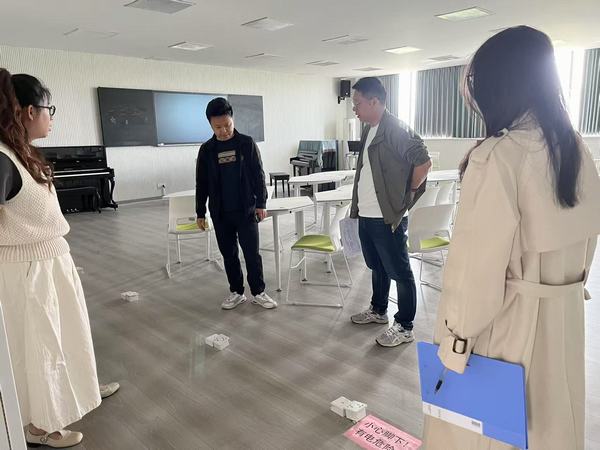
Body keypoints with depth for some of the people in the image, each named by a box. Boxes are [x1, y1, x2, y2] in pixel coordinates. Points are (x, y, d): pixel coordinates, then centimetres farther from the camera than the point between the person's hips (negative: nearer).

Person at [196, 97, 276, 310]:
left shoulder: (246, 143, -3)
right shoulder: (207, 149, 2)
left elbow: (258, 175, -1)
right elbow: (201, 184, 7)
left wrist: (261, 203, -6)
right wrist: (200, 213, 7)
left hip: (246, 210, -2)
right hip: (220, 213, 3)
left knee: (252, 253, 1)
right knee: (228, 254, 10)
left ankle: (258, 292, 16)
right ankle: (236, 292, 24)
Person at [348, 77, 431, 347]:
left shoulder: (395, 130, -15)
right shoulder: (369, 131, 13)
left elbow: (423, 162, -20)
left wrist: (407, 195, -9)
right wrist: (358, 206, 15)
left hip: (388, 218, -9)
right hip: (366, 216, 9)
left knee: (400, 273, 3)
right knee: (377, 268, 22)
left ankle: (404, 327, 14)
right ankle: (378, 310, 39)